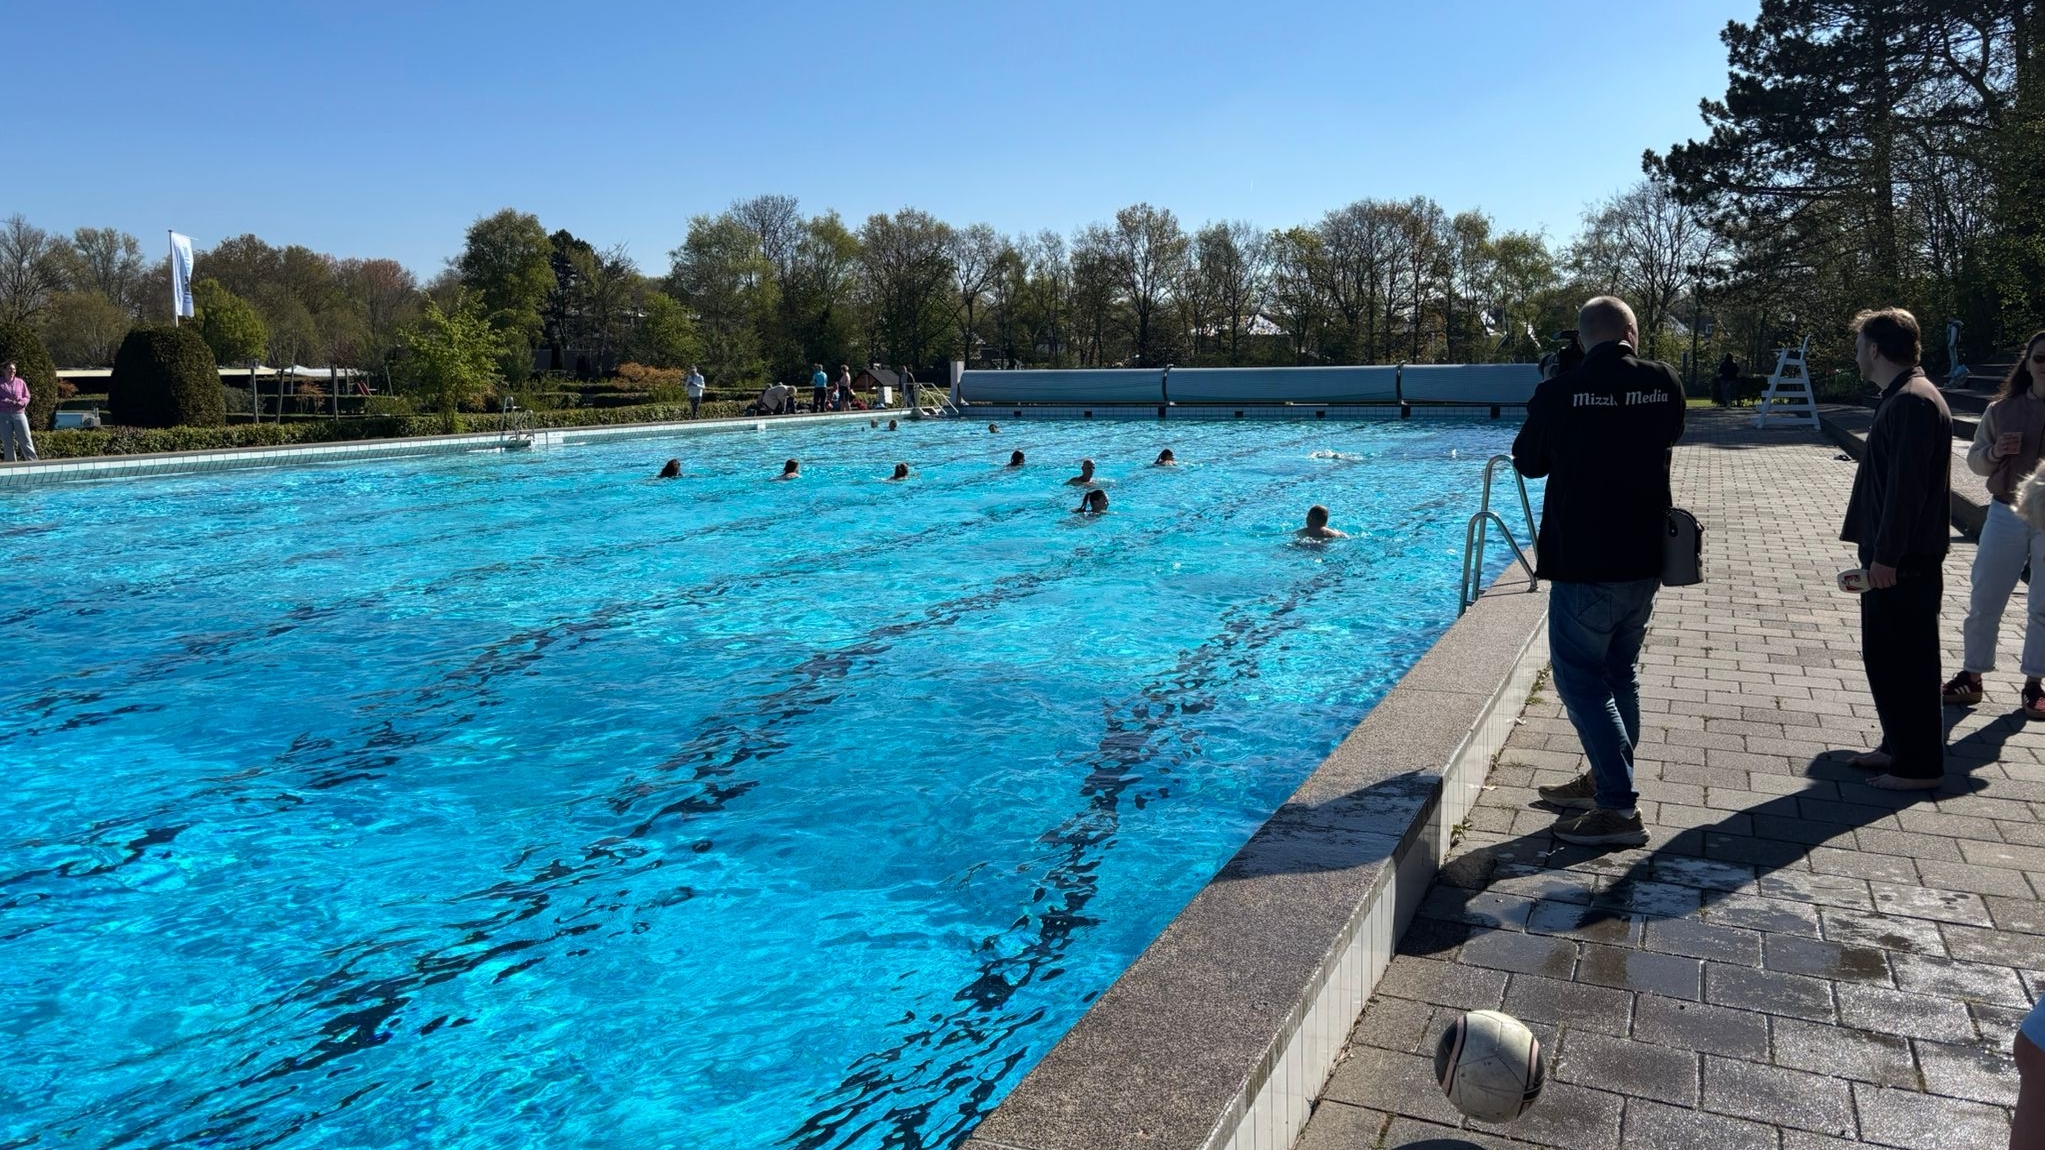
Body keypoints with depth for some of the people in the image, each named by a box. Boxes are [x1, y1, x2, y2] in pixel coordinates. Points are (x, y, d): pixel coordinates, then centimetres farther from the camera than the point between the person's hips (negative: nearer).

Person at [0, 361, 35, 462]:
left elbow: (27, 397, 9)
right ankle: (11, 464, 7)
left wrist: (21, 402, -11)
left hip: (19, 413, 0)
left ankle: (33, 462, -4)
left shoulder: (20, 382, 9)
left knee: (26, 440, -4)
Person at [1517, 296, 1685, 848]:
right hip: (1645, 559, 6)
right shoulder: (1665, 382, -1)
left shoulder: (1559, 393, -14)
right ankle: (1605, 780, 31)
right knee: (1620, 674, 18)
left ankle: (1620, 808, -1)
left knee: (1582, 679, 0)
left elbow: (1528, 463, 2)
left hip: (1584, 564, -6)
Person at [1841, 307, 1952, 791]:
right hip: (1890, 556, 10)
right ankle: (1897, 745, 28)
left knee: (1905, 660, -1)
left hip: (1905, 562, -10)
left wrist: (1886, 555, -21)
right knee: (1882, 655, 17)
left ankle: (1920, 765, 8)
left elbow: (1907, 485, -22)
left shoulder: (1913, 402, -17)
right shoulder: (1900, 398, 14)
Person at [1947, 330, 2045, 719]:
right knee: (1984, 602, 5)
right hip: (2006, 515, 1)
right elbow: (1974, 460, 7)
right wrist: (1993, 453, -14)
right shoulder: (2002, 409, 1)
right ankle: (1971, 676, 18)